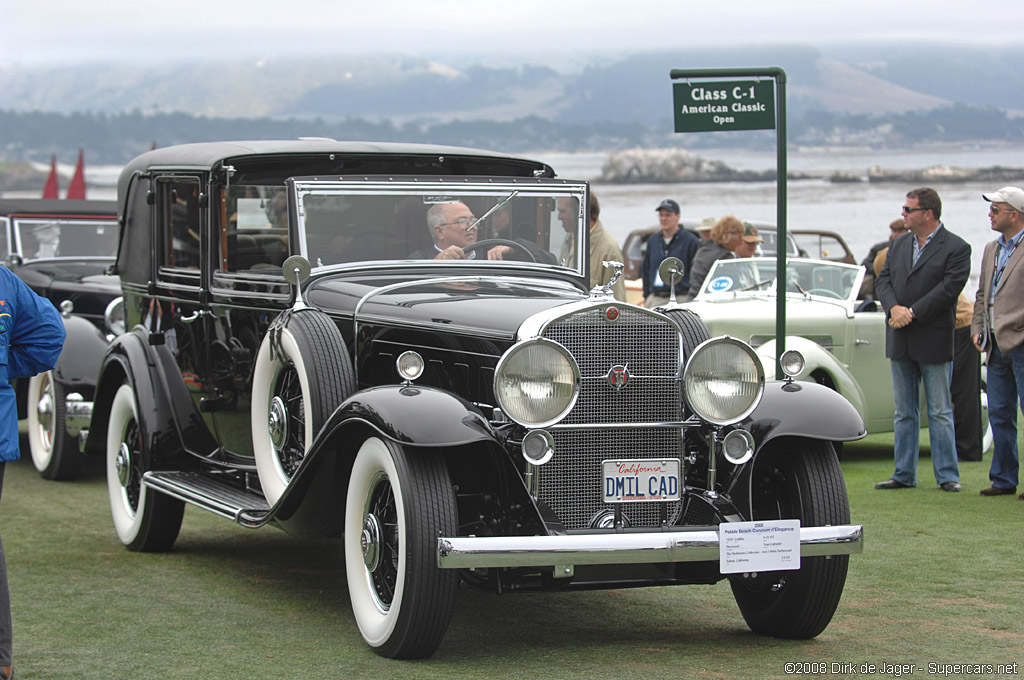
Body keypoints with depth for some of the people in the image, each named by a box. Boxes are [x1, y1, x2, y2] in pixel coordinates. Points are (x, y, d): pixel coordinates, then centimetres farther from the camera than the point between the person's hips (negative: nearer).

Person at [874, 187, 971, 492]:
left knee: (940, 412, -1)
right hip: (900, 342, 6)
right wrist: (894, 308, -13)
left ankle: (947, 475, 5)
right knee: (904, 412, 10)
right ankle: (904, 475, 15)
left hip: (935, 342, -6)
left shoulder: (956, 248, -6)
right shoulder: (898, 245, 13)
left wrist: (912, 313, -18)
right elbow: (883, 280, 7)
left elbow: (949, 288, -16)